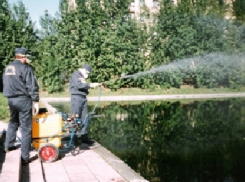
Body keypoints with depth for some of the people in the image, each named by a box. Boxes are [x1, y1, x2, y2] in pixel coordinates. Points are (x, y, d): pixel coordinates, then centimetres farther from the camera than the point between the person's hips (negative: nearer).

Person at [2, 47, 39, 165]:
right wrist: (35, 101, -10)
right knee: (26, 128, -2)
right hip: (23, 99, -8)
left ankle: (8, 146, 36)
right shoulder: (25, 68, -12)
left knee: (13, 123, 28)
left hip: (11, 99, 8)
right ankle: (25, 157, 1)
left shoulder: (7, 68, 13)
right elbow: (32, 86, -15)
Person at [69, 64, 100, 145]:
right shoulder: (75, 75, -4)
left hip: (83, 98, 8)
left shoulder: (83, 77, 19)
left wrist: (94, 85, -2)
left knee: (85, 118, 8)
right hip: (76, 97, -8)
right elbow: (79, 85, -18)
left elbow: (84, 86, 10)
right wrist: (90, 85, -15)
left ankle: (84, 137, 16)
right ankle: (73, 138, 1)